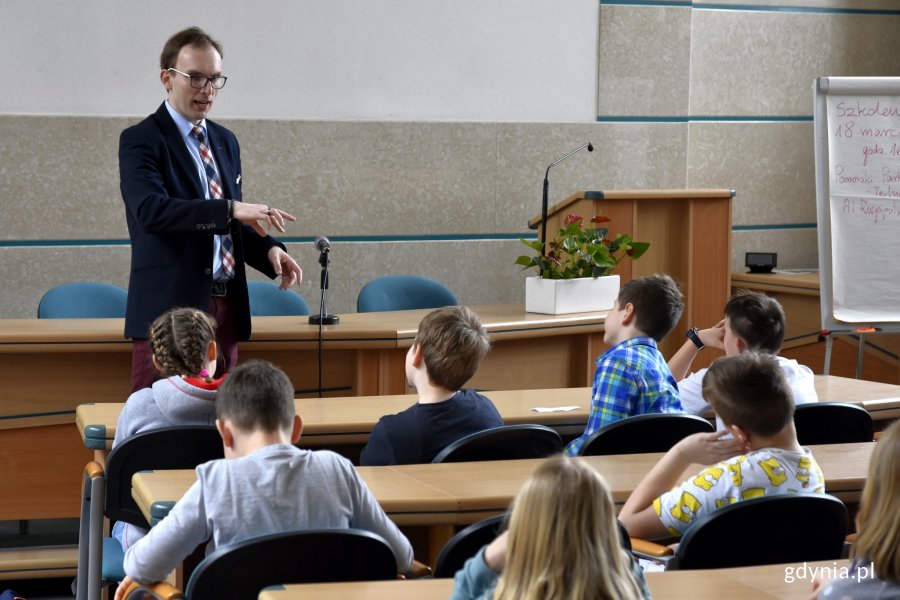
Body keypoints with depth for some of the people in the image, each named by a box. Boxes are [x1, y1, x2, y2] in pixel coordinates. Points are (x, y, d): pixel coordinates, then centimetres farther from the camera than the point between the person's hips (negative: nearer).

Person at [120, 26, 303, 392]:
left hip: (225, 306, 7)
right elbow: (151, 210, -24)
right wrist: (231, 209, -31)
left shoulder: (225, 141, 16)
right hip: (170, 307, -7)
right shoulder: (140, 140, -7)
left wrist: (269, 250, 1)